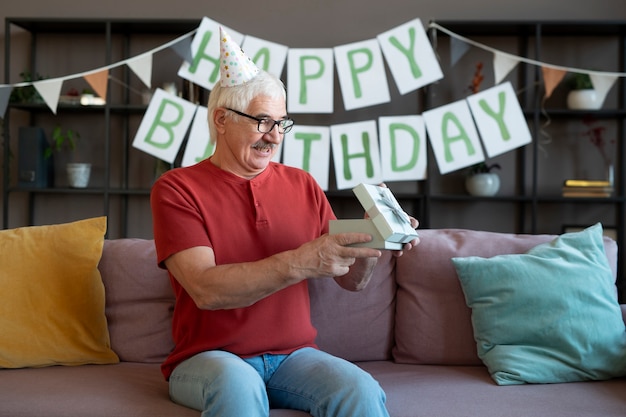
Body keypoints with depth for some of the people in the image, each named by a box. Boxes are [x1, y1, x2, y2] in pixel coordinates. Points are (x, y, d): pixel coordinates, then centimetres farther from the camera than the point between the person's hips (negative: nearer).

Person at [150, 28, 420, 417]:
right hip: (209, 357, -2)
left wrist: (369, 245, -14)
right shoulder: (176, 189, -3)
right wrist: (300, 263, -29)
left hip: (293, 354, 3)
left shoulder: (302, 185, 8)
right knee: (238, 384, -36)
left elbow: (353, 281, 8)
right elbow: (205, 289, -18)